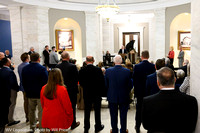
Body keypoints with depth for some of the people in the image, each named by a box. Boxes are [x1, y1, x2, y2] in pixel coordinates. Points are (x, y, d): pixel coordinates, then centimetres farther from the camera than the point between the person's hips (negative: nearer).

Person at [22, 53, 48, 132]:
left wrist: (27, 91, 18)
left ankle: (32, 127, 29)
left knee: (31, 111, 17)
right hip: (41, 94, -5)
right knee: (41, 112, 2)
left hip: (30, 94, 5)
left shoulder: (24, 69, 3)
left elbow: (23, 82, 9)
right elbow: (45, 82, -15)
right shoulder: (42, 69, -15)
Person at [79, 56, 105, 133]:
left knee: (87, 111, 12)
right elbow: (102, 81, -9)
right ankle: (98, 127, 23)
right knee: (97, 110, 12)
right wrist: (101, 90, 8)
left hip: (86, 93, 1)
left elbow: (80, 82, -1)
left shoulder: (82, 71, -9)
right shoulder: (98, 70, -13)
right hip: (97, 93, -1)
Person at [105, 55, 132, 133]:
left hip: (112, 97, 1)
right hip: (124, 97, -1)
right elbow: (130, 85, -7)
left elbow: (106, 85, -3)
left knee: (113, 115, 15)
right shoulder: (127, 71, -16)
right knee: (123, 115, 15)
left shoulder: (108, 71, -13)